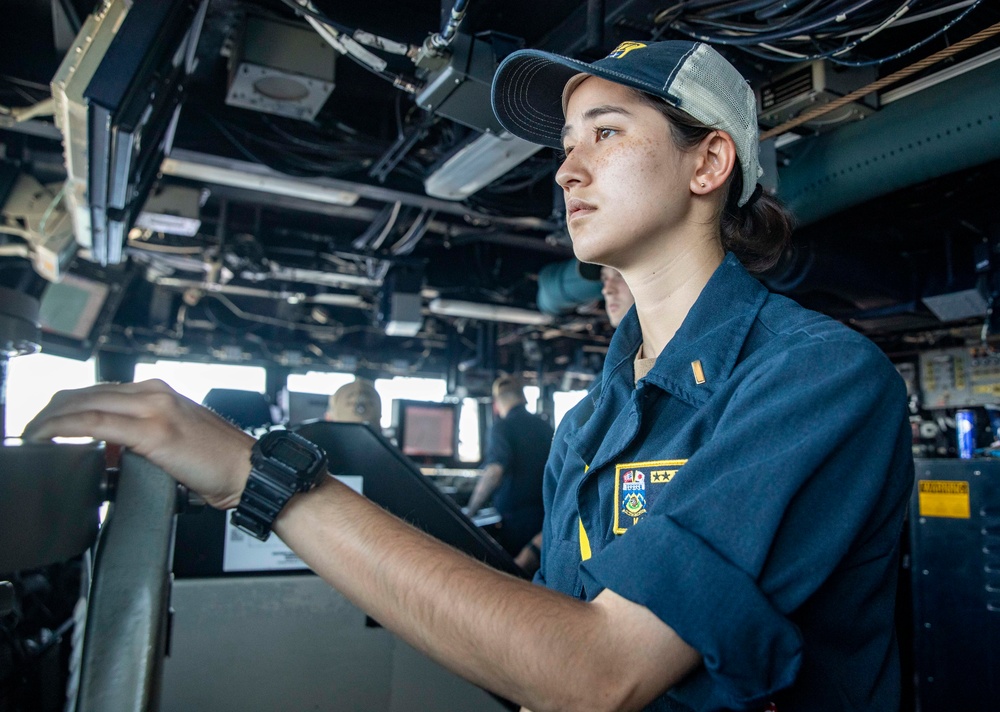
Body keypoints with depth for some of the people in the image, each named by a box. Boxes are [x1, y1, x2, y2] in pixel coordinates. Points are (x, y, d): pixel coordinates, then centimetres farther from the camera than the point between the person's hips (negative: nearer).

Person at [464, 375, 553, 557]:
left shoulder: (501, 427, -10)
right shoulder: (546, 427, 10)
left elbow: (494, 472, -23)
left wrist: (470, 510, -15)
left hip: (514, 522, -6)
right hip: (546, 520, 6)